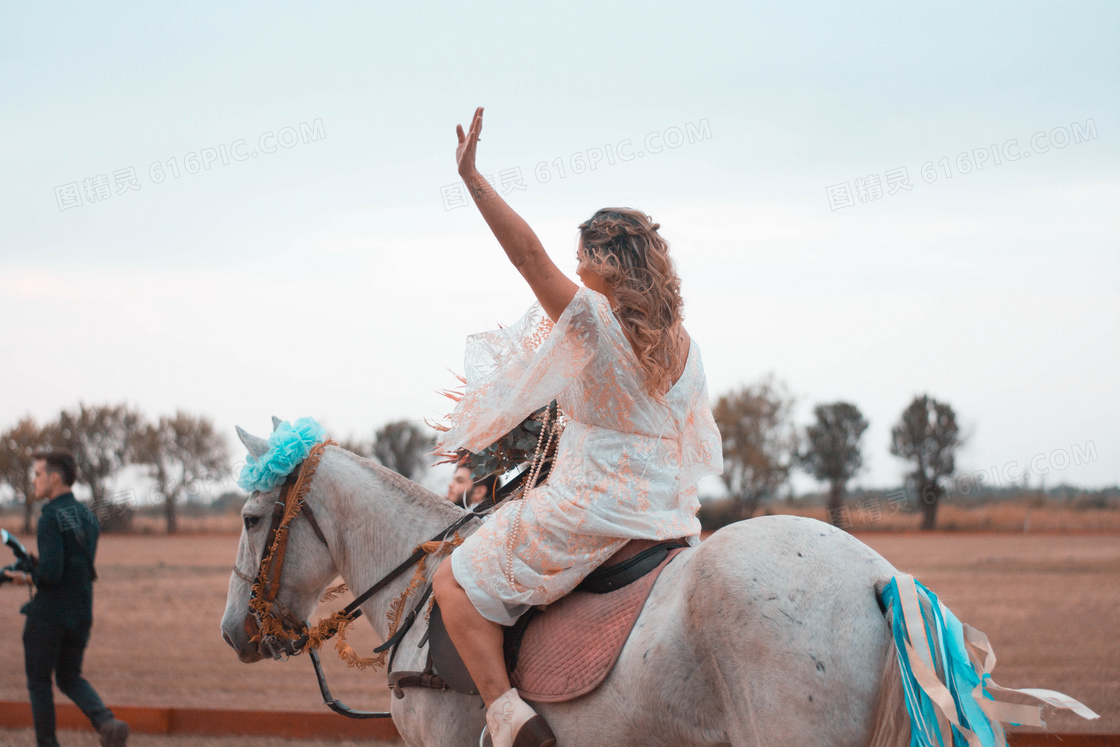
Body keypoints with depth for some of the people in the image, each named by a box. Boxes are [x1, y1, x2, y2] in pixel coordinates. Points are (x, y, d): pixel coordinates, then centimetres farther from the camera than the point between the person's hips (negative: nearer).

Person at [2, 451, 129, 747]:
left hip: (48, 613, -7)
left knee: (39, 683, 8)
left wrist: (26, 577, -6)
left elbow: (51, 572, -25)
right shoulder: (89, 517, 9)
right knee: (70, 678, 17)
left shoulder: (51, 518, -17)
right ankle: (107, 721, -7)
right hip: (81, 613, 7)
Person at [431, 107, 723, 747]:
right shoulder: (682, 345, 7)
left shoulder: (592, 321, -15)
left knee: (457, 582, 3)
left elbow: (528, 253, -21)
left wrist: (473, 177, -17)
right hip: (668, 513, 7)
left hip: (589, 508, -7)